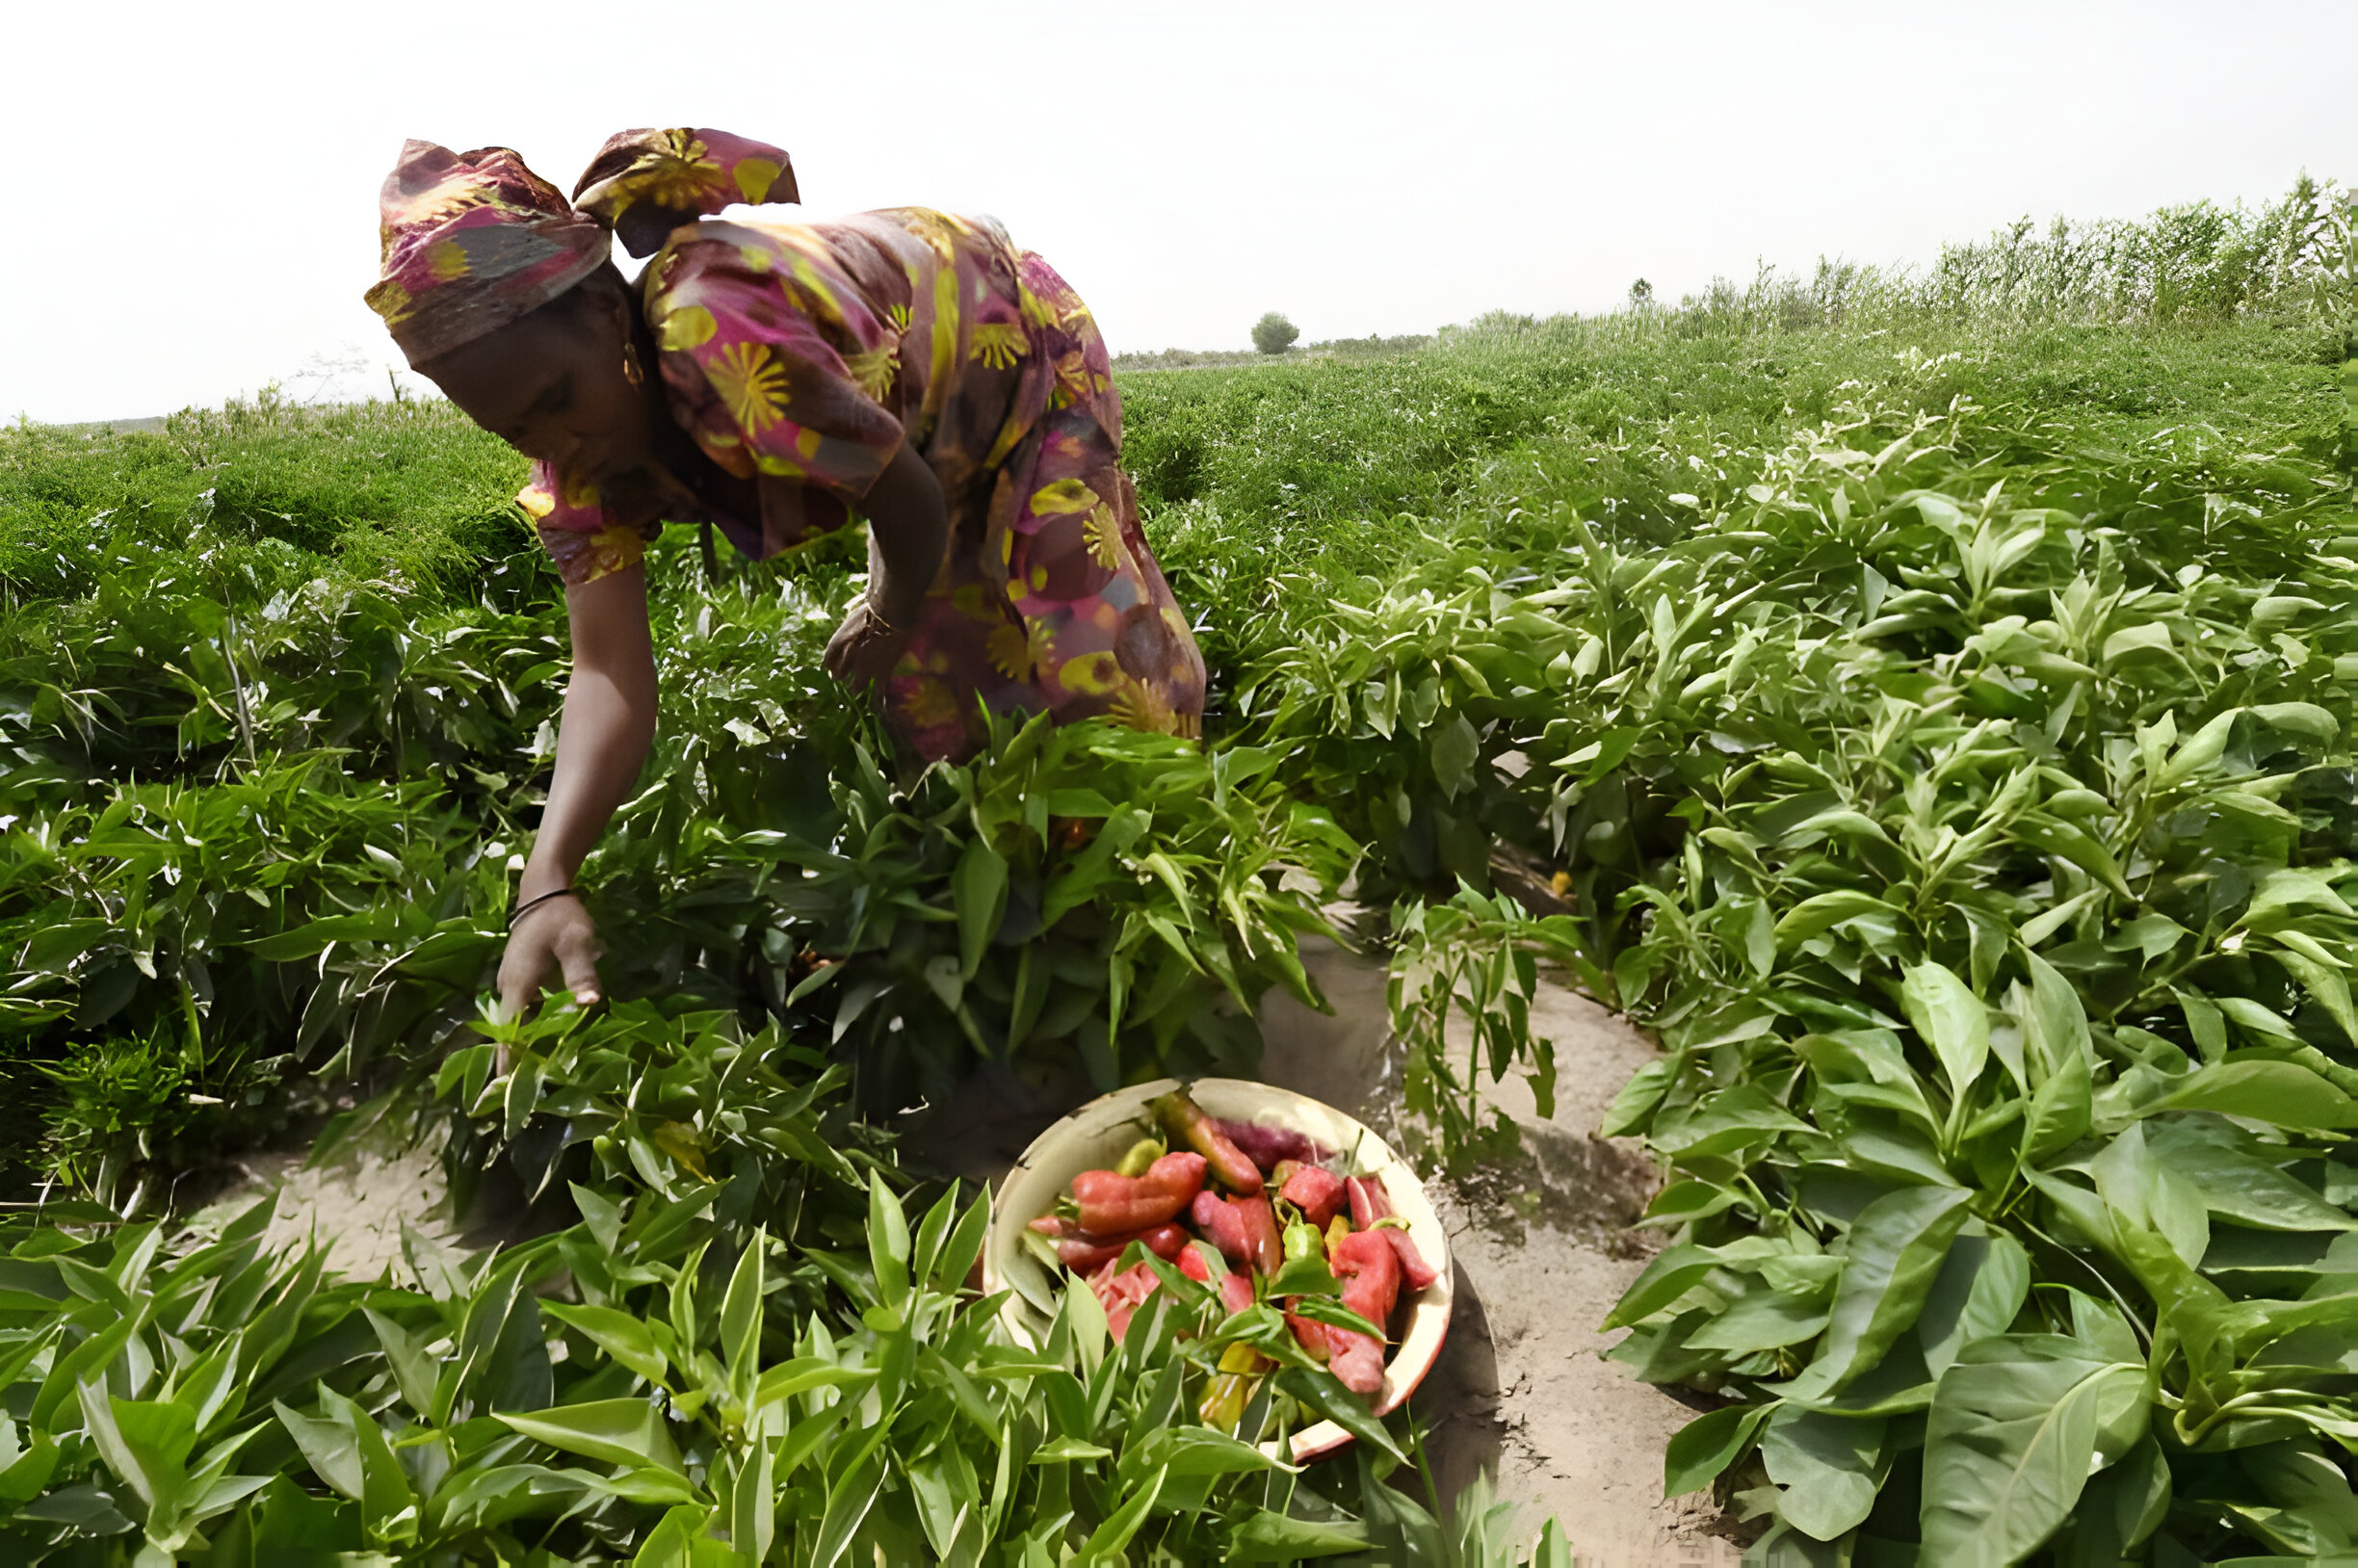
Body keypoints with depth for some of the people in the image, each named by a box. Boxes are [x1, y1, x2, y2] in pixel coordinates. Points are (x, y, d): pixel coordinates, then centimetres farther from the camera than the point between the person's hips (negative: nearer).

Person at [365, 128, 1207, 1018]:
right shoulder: (579, 469, -20)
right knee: (925, 678, 11)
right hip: (931, 435, 7)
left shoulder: (719, 333, -45)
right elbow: (609, 670, -29)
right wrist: (547, 885, -44)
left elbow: (910, 497, -32)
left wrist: (892, 620, -11)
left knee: (1089, 645, -9)